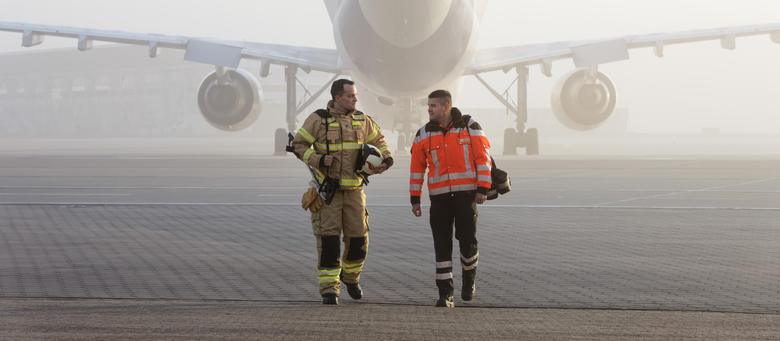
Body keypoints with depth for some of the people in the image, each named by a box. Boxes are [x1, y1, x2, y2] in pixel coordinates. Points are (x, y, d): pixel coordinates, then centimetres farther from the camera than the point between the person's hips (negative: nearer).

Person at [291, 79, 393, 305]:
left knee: (358, 239, 2)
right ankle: (329, 290, -6)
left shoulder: (361, 120, 5)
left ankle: (350, 276, 29)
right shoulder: (319, 120, -7)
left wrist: (386, 159, 1)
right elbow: (298, 145, -3)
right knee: (328, 239, -10)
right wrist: (319, 160, -19)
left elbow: (377, 139, 20)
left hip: (353, 189, 4)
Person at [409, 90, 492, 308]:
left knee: (467, 240, -6)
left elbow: (483, 157, -1)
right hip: (439, 196, 2)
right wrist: (415, 200, 7)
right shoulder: (424, 134, 7)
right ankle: (445, 294, 3)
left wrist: (483, 189, -9)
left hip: (466, 194, -2)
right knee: (442, 245, -2)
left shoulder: (470, 127, 1)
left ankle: (469, 278, 23)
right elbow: (417, 168, 10)